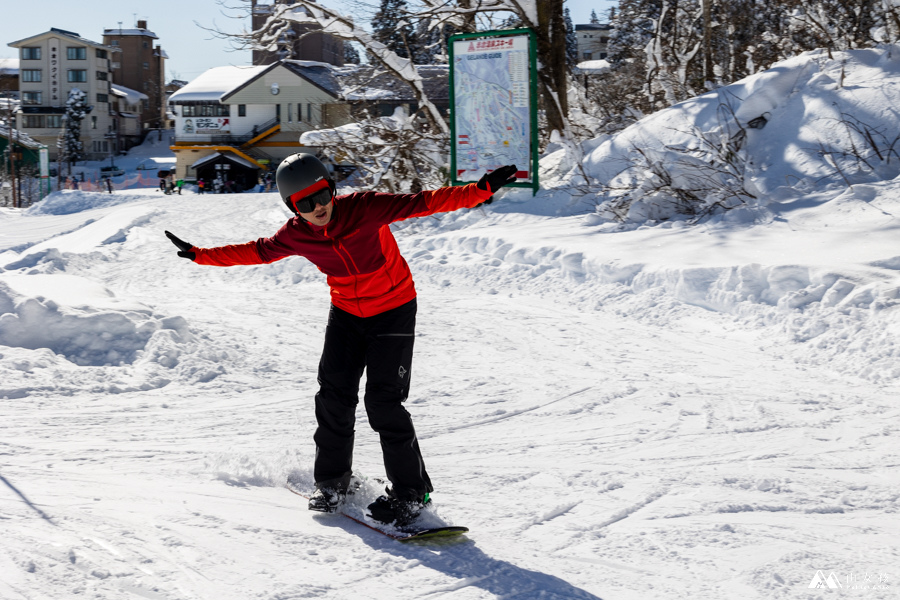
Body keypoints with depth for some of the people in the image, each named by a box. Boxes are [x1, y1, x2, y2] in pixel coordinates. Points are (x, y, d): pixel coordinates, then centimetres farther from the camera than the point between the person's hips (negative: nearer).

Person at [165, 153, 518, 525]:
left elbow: (421, 203, -28)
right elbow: (257, 252, 7)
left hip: (393, 311, -4)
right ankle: (332, 481, 21)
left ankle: (410, 491, 2)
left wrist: (481, 190, -38)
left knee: (383, 401, -11)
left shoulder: (365, 207, -23)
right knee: (334, 396, -1)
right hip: (345, 314, 4)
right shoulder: (296, 235, -11)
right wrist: (200, 255, 8)